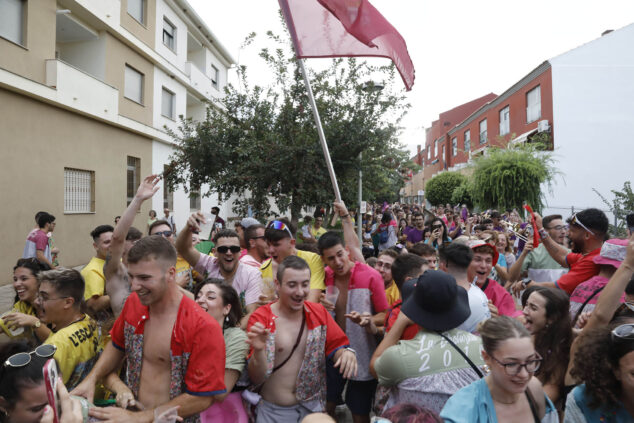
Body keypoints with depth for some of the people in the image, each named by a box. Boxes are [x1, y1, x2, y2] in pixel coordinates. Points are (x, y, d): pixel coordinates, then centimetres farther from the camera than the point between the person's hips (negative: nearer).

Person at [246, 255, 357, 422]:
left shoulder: (319, 312, -3)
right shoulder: (260, 319, -14)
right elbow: (257, 380, -15)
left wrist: (346, 352, -21)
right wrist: (258, 350, -34)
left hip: (313, 407, 3)